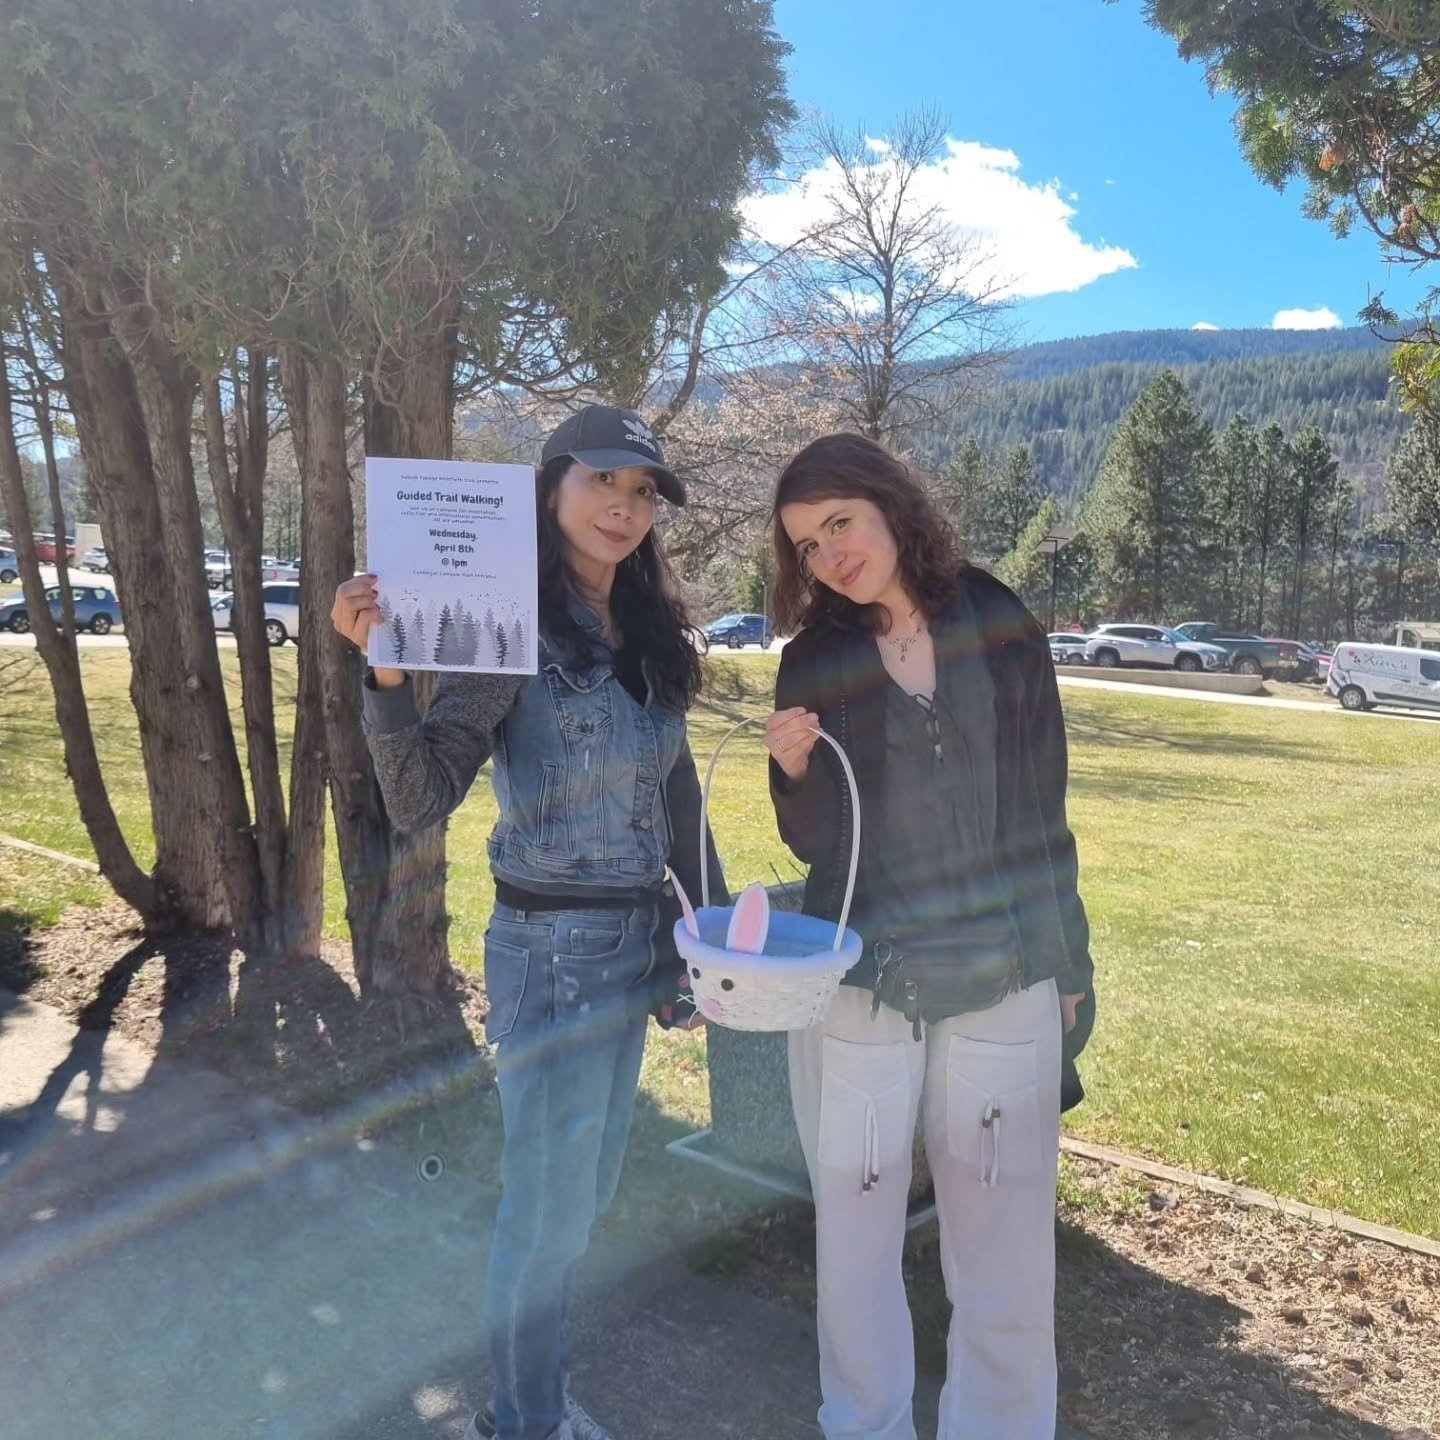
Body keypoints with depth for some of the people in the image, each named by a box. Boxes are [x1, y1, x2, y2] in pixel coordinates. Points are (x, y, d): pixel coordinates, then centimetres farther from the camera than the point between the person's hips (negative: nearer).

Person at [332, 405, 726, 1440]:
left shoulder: (648, 641, 6)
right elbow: (420, 801, -19)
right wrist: (387, 672, -33)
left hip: (636, 945, 7)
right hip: (553, 952, -7)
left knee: (589, 1192, 21)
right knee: (552, 1210, 7)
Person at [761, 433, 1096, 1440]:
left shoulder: (1000, 625, 0)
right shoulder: (814, 660, 0)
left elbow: (1043, 811, 5)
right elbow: (815, 842, -2)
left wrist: (1067, 962, 7)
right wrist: (795, 774, -22)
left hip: (1005, 985, 0)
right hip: (857, 988, 1)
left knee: (1007, 1257, 10)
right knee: (854, 1242, 12)